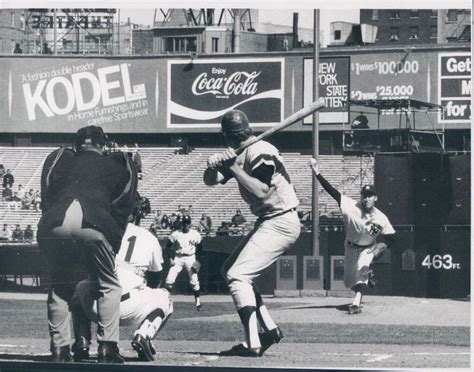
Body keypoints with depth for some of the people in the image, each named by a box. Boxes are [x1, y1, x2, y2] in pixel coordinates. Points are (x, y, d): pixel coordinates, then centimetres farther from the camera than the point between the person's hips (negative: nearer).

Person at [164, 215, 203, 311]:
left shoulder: (195, 234, -2)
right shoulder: (176, 234, -4)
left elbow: (200, 248, 8)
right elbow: (168, 246, 3)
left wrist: (197, 261, 0)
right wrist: (171, 258, -7)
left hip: (190, 259, 0)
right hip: (178, 258, 0)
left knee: (194, 282, -3)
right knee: (169, 280, -9)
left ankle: (198, 302, 8)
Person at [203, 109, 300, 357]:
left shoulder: (260, 152, -18)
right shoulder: (237, 155, 10)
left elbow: (262, 191, -27)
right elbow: (210, 181, 5)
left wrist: (235, 168, -23)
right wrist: (213, 164, -16)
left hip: (280, 223, -11)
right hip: (268, 223, 11)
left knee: (238, 276, -19)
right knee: (229, 270, 18)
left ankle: (252, 344, -26)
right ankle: (269, 329, 16)